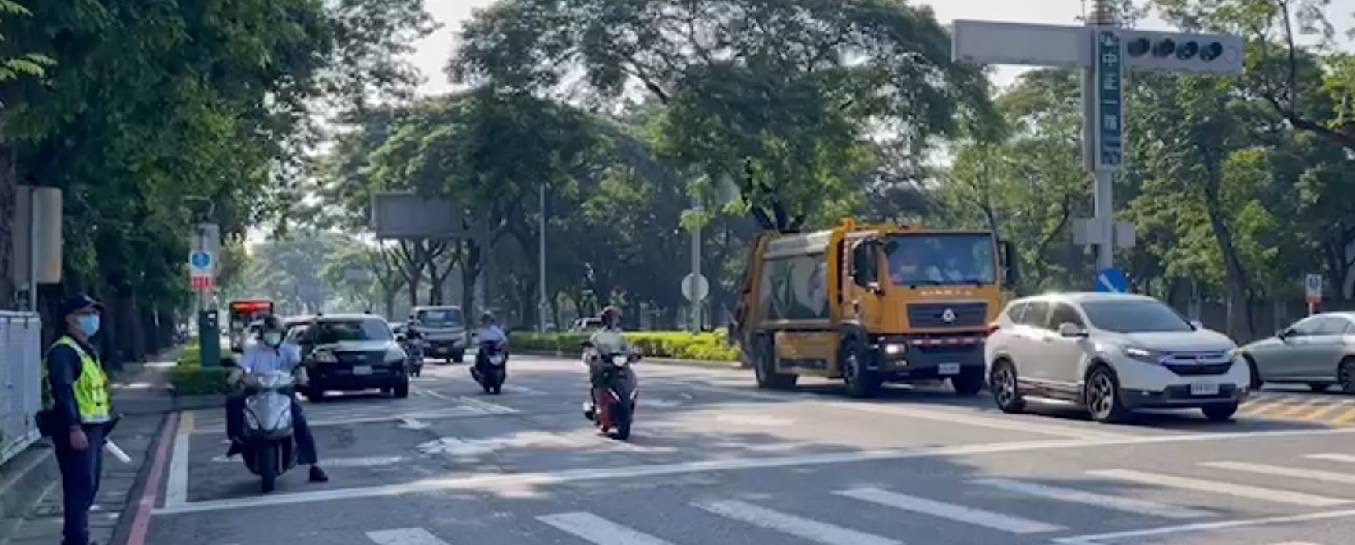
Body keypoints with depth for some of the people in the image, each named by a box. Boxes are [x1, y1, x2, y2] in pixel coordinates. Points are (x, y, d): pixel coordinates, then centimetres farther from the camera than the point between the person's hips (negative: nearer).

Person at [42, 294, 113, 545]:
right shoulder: (63, 351, -13)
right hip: (75, 431, -10)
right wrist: (74, 428, -30)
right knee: (80, 487, -10)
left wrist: (100, 429, 22)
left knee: (89, 486, 15)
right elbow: (63, 392, -23)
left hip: (92, 428, 10)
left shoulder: (89, 351, 19)